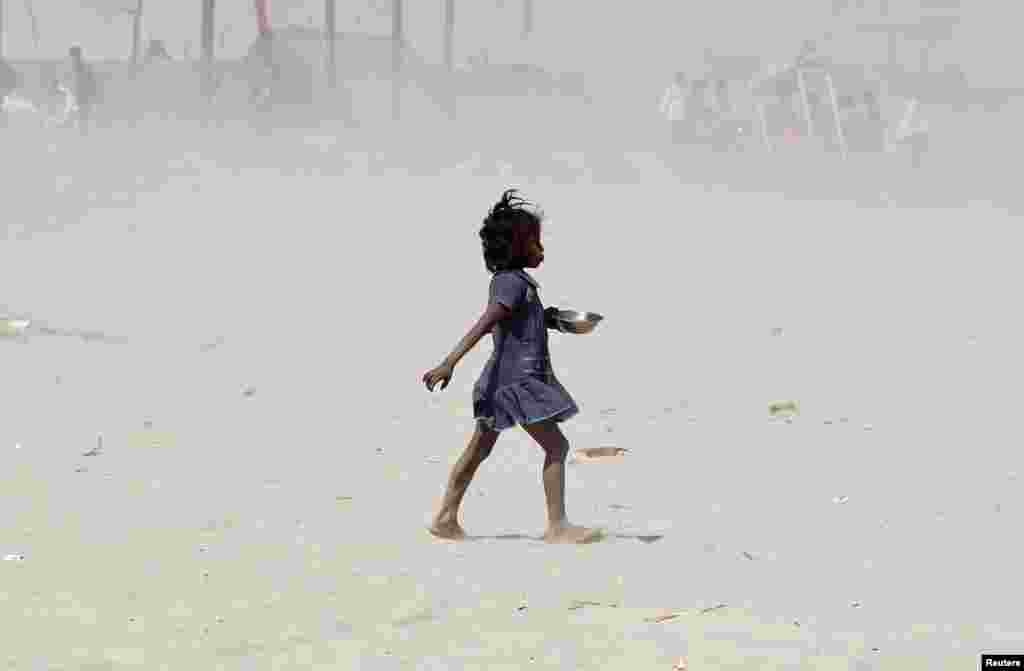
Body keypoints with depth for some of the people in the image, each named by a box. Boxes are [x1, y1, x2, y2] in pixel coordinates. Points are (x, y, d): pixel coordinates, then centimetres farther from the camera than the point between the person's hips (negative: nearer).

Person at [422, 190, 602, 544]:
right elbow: (483, 325, -26)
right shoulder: (513, 282, -16)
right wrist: (449, 364, -33)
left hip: (506, 379, 11)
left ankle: (446, 518, 19)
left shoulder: (509, 281, 14)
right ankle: (557, 525, -9)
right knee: (556, 445, -9)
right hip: (517, 379, -11)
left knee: (480, 449, 14)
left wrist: (546, 319, 20)